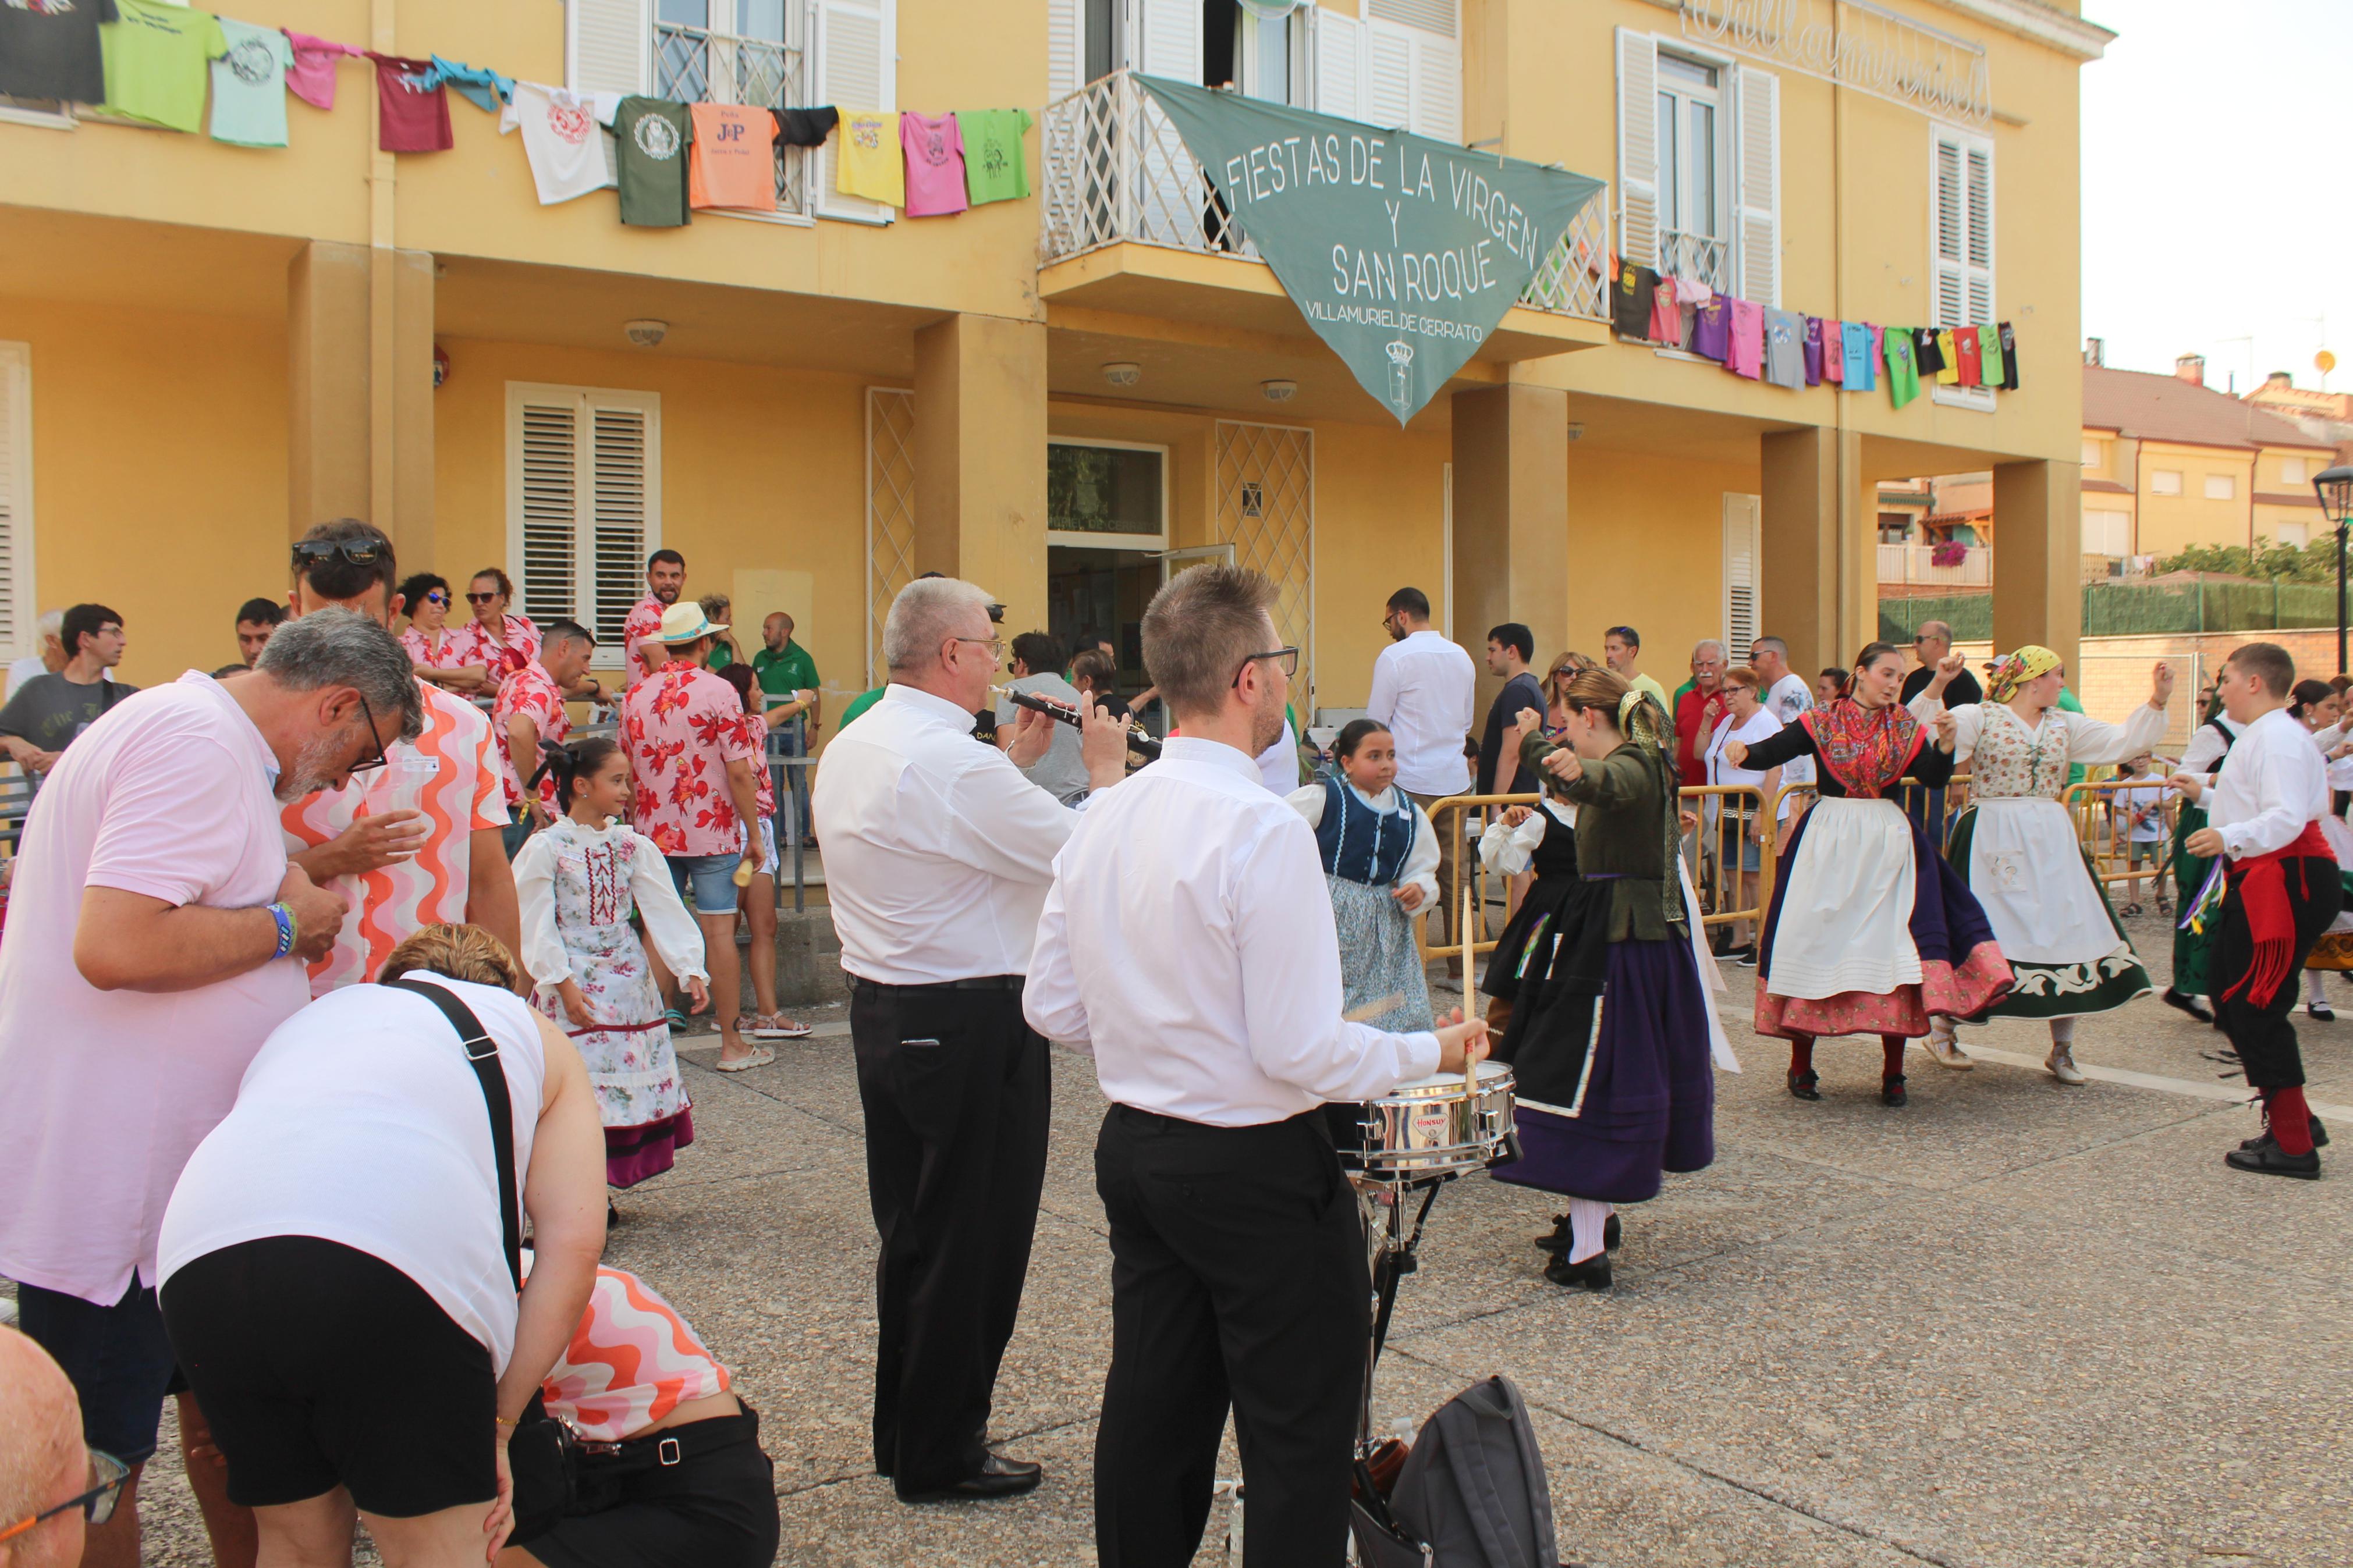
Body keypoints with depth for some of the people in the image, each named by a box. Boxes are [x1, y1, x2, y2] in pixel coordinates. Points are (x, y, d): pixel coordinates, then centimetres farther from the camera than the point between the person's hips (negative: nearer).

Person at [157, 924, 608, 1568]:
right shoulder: (534, 1034, 28)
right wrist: (496, 1424, 14)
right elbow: (574, 1244, 13)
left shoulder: (311, 1014, 39)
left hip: (199, 1255, 5)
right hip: (397, 1255, -4)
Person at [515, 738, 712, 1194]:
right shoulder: (547, 848, -6)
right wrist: (562, 982, -13)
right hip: (574, 986, -5)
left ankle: (600, 1186, 20)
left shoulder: (632, 845, 6)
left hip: (628, 982, 5)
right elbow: (536, 925, -7)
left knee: (632, 1081, 6)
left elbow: (665, 909, 2)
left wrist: (691, 970, -6)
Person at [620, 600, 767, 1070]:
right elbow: (739, 772, -13)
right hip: (711, 830, -4)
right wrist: (754, 835, -6)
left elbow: (626, 771, 12)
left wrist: (635, 826, 22)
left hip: (653, 832, 4)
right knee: (719, 930, 0)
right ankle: (732, 1045, 4)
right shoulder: (718, 692, -10)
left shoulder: (635, 694, 6)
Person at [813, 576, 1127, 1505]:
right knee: (972, 1245, 5)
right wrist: (1105, 768, -2)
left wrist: (1017, 760, 17)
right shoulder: (953, 762, -22)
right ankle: (941, 1457, 19)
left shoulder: (852, 749, 8)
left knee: (912, 1233, 20)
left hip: (882, 1011, 10)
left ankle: (904, 1433, 34)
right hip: (971, 1024, -10)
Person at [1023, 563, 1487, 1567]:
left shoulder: (1101, 820, 2)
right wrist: (1431, 1053, -7)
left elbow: (1052, 1008, 6)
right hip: (1254, 1172, -7)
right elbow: (1302, 1051, -22)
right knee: (1297, 1443, 8)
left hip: (1132, 1148, 8)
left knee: (1154, 1414, 20)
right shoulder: (1263, 827, -21)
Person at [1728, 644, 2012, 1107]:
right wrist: (1743, 754, -30)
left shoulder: (1905, 726, 8)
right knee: (1814, 943, 0)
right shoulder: (1822, 721, 0)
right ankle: (1801, 1065, 12)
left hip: (1888, 843, 2)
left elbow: (1933, 778, -2)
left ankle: (1893, 1072, 7)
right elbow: (1771, 751, -9)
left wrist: (1946, 744, -19)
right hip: (1829, 840, -2)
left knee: (1893, 948, -2)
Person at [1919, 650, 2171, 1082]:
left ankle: (2062, 1049, 13)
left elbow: (2123, 741, 13)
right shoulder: (1978, 717, -2)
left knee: (2067, 934, 1)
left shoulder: (2065, 725, 15)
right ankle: (1941, 1030, 16)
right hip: (1993, 842, -5)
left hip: (2052, 843, 5)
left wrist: (2157, 702, 6)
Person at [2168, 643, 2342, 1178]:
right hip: (2260, 882, 11)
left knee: (2256, 1007, -9)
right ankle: (2293, 1119, 25)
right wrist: (2204, 794, 34)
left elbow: (2286, 817, -26)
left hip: (2285, 882, -11)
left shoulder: (2278, 737, -15)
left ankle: (2292, 1144, -3)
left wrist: (2229, 838, -38)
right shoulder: (2261, 734, 19)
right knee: (2232, 1000, 15)